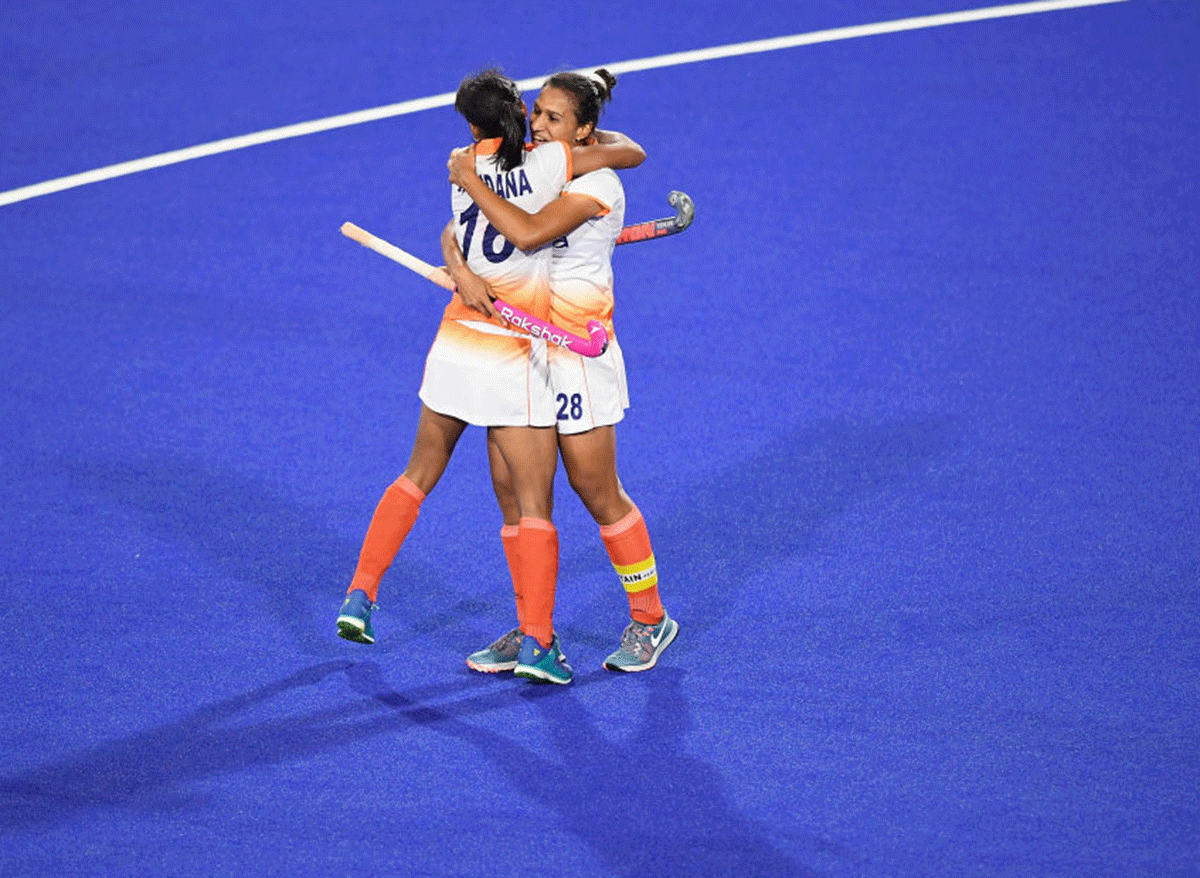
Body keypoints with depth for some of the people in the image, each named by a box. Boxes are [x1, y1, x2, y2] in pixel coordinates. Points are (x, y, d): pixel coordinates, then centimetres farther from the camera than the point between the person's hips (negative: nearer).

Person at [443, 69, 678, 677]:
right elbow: (456, 231, 1)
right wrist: (459, 267, -21)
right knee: (511, 488, 4)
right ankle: (530, 630, 14)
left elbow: (528, 233, -30)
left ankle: (650, 619, 17)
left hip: (575, 352, -7)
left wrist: (470, 180, -21)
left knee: (597, 493, 1)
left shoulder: (596, 183, -15)